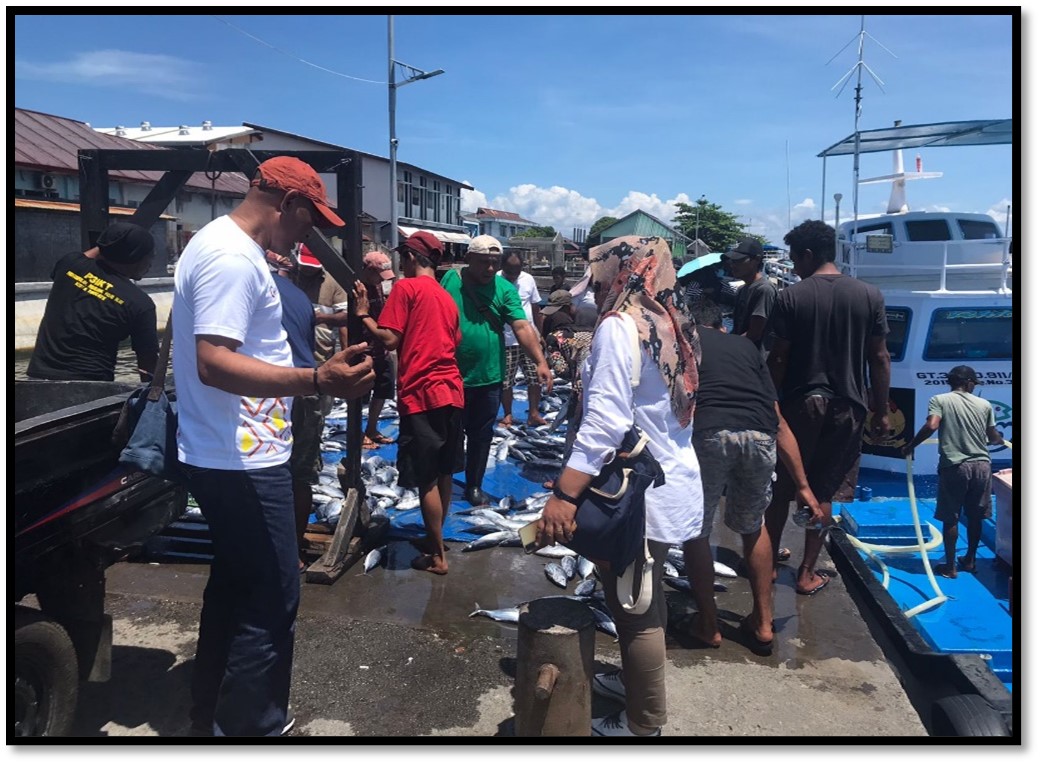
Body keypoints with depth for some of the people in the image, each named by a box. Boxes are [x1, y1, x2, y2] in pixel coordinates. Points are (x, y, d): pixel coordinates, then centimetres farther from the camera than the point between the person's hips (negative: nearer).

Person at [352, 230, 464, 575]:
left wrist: (363, 313, 0)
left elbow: (389, 340, -12)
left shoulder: (406, 287, -6)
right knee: (443, 473, 16)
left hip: (422, 394, -8)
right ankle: (434, 538, 29)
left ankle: (437, 555, 7)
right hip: (451, 392, 8)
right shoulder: (447, 298, 16)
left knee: (426, 479, 0)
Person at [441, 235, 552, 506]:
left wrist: (540, 362, -25)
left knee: (481, 435, 12)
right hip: (451, 376, -1)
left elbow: (522, 327, -14)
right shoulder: (450, 280, -4)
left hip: (489, 377, 1)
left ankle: (474, 485, 28)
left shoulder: (505, 289, -5)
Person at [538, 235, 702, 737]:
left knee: (633, 607, 5)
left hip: (640, 492, -9)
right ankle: (636, 682, 42)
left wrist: (565, 493, -28)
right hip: (670, 482, 9)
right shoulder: (669, 324, 9)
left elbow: (605, 419, -27)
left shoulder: (620, 325, -17)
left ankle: (643, 723, 21)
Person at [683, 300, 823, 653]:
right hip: (759, 435, 3)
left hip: (706, 433, -3)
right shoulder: (746, 346, 31)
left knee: (695, 532, 20)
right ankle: (762, 624, 32)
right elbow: (779, 421, 28)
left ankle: (708, 625, 28)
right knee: (752, 526, 28)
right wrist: (802, 485, 31)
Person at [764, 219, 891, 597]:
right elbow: (879, 358, 0)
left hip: (799, 402, -1)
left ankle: (770, 559, 25)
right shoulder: (869, 295, -1)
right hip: (846, 405, 1)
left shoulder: (791, 297, -7)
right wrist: (881, 410, 7)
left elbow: (778, 359, -8)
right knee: (825, 491, 8)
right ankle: (807, 573, 13)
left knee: (782, 485, 14)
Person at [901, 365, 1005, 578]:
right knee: (975, 516, 17)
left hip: (955, 465, -3)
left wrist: (910, 446, -7)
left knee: (950, 518, 5)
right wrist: (1001, 440, 38)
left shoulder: (940, 400, -2)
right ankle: (970, 560, 30)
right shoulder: (984, 404, 7)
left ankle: (950, 567, 10)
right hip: (982, 465, 3)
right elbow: (993, 437, 14)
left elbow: (931, 426, -18)